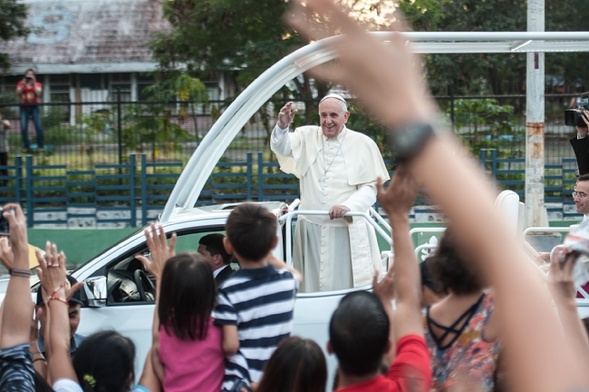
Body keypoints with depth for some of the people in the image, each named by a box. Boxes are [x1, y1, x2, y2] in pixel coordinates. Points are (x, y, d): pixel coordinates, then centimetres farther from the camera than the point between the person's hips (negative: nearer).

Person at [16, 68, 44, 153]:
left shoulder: (38, 84, 9)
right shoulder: (21, 83, 12)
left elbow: (38, 93, -7)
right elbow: (18, 93, -2)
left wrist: (34, 83, -8)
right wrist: (23, 83, -8)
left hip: (35, 107, -1)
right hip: (24, 108, 1)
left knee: (39, 127, -11)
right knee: (23, 128, -9)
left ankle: (40, 146, -4)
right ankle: (27, 147, -1)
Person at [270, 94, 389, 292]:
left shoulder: (363, 144, 1)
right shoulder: (307, 137, 7)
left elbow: (370, 187, -1)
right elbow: (281, 147, -11)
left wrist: (348, 206, -20)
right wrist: (282, 126, -33)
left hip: (349, 231, -2)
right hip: (311, 230, 2)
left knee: (348, 289, -3)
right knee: (312, 286, 2)